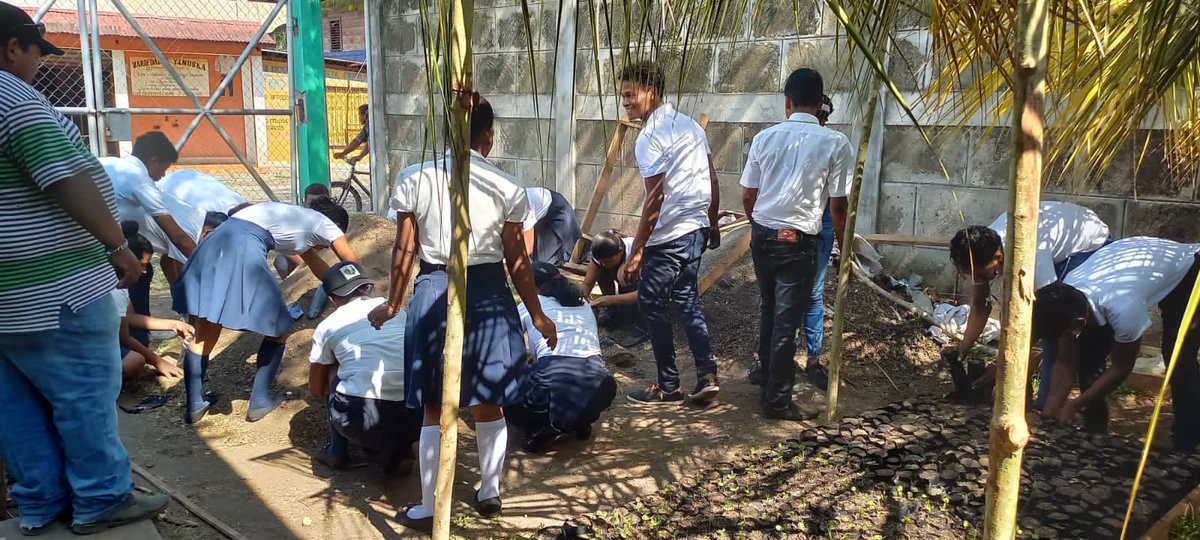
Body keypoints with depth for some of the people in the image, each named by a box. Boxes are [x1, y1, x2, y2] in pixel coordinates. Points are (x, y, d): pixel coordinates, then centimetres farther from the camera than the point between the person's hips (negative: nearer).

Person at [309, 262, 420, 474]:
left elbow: (316, 390, 28)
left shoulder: (327, 326, 15)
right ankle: (398, 452, 17)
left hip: (361, 419, -2)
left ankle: (337, 452, 26)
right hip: (414, 418, 2)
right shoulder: (396, 309, 22)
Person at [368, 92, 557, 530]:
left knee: (434, 411, 10)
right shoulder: (506, 188, -5)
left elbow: (404, 252, 0)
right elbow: (517, 261, -3)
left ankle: (429, 509, 19)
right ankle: (490, 494, 31)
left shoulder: (415, 180, -3)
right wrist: (537, 315, 8)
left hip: (434, 293, 0)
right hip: (488, 296, 0)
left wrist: (394, 303, 14)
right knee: (489, 407, 17)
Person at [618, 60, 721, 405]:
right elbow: (713, 183, 13)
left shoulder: (650, 137, -15)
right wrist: (712, 225, 24)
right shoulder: (690, 125, 10)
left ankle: (668, 387, 14)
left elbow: (655, 198, -19)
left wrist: (636, 252, -16)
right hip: (697, 229, 9)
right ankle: (707, 376, 16)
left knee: (652, 306, 5)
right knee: (687, 299, 18)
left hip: (668, 237, -9)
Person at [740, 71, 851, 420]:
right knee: (787, 321, 3)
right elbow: (838, 206, -7)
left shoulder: (765, 137, 2)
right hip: (797, 241, -4)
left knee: (769, 312, 20)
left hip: (762, 235, 4)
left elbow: (748, 197, 7)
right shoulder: (835, 143, -7)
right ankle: (778, 401, 12)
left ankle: (767, 382, 34)